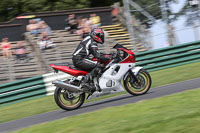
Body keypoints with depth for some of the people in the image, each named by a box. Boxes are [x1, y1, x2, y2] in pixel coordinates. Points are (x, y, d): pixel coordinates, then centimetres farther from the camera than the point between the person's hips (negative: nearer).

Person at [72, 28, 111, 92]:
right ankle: (86, 82, -27)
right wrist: (109, 58, -12)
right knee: (99, 66, -21)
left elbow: (96, 52, 30)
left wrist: (106, 55, 22)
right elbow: (97, 56, -18)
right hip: (79, 60, -11)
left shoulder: (89, 39, 21)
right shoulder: (92, 43, -11)